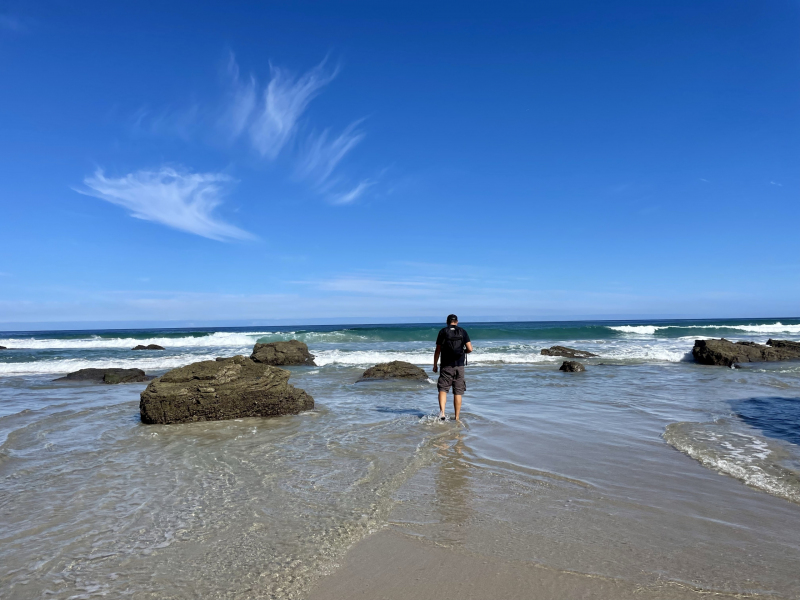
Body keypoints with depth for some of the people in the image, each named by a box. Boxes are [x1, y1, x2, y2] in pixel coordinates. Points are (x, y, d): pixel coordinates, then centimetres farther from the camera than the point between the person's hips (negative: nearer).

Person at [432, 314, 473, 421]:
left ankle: (442, 412, -19)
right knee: (458, 392, 7)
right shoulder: (463, 331, 4)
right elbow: (470, 349, -4)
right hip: (459, 366, 1)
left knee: (443, 389, 3)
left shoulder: (443, 332, 1)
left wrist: (435, 365, 9)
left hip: (446, 366, -1)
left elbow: (437, 351, 0)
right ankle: (457, 418, 10)